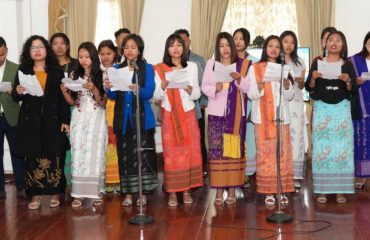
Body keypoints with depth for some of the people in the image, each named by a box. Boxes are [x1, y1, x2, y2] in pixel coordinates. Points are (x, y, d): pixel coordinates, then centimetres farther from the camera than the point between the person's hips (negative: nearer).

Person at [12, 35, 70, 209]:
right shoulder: (23, 71, 7)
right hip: (30, 122, 1)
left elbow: (63, 97, 4)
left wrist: (65, 120, -2)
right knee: (33, 159, 1)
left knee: (54, 159, 1)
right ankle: (35, 196, 9)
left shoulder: (56, 71, 5)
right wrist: (18, 92, -19)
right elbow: (15, 97, 5)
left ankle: (55, 194, 11)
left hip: (52, 121, 0)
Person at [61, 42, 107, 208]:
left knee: (94, 153, -2)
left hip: (96, 118, -3)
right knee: (78, 154, -1)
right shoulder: (74, 75, 7)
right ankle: (79, 193, 2)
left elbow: (103, 102, -5)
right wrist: (64, 91, -10)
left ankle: (96, 192, 6)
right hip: (78, 118, 3)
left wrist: (93, 88, -20)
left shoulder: (101, 76, -2)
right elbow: (72, 102, 9)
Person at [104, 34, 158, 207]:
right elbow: (113, 96, 8)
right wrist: (108, 89, -14)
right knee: (125, 154, 4)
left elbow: (149, 93, -9)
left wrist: (138, 89, -29)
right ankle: (128, 193, 11)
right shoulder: (117, 69, 13)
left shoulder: (147, 68, 4)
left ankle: (142, 192, 5)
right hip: (123, 118, 3)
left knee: (142, 154, -4)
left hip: (141, 117, -3)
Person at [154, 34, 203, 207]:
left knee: (189, 151, 1)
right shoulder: (160, 69, 2)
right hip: (169, 116, -1)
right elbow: (157, 96, 0)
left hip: (188, 114, 2)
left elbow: (197, 94, 6)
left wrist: (189, 89, -15)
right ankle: (172, 192, 5)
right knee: (171, 153, -2)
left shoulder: (192, 67, 6)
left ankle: (187, 189, 12)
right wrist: (162, 87, -19)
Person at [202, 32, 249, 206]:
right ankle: (219, 189, 4)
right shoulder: (211, 63, 7)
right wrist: (215, 88, -18)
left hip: (236, 114, 1)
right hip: (216, 113, 0)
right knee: (216, 150, -4)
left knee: (234, 149, 0)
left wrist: (239, 79, -16)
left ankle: (232, 189, 8)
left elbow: (247, 89, 3)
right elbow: (204, 86, 3)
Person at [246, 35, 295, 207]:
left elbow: (289, 96, 9)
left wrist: (287, 84, -10)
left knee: (283, 153, -1)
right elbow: (251, 94, -2)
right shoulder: (255, 68, 4)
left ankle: (282, 190, 7)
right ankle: (268, 191, 2)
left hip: (281, 116, 3)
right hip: (263, 117, -3)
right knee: (265, 153, -5)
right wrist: (262, 84, -20)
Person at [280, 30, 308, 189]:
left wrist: (299, 80, -7)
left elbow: (301, 86, 14)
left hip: (295, 103, 2)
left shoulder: (300, 62, 12)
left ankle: (295, 176, -1)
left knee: (296, 137, -5)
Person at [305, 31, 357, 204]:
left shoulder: (347, 64, 5)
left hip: (342, 109, 1)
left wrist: (347, 81, -18)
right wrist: (313, 78, -17)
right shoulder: (317, 63, 4)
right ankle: (322, 189, 4)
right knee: (321, 147, -2)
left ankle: (340, 190, 6)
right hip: (322, 108, 0)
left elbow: (353, 90, 1)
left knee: (342, 147, -1)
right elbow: (309, 88, 2)